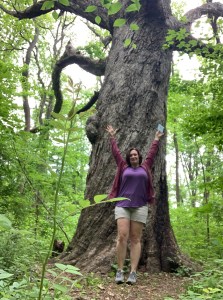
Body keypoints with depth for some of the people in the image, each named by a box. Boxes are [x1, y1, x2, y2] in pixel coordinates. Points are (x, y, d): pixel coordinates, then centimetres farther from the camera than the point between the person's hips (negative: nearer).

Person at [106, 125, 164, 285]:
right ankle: (120, 271, -5)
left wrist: (156, 139, 36)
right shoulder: (124, 167, 13)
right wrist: (112, 136, 30)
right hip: (122, 205, 0)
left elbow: (152, 152, 26)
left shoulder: (145, 167, 14)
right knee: (122, 236, -11)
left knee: (136, 239, -1)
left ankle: (133, 273, -2)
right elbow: (116, 152, 21)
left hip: (140, 207, 1)